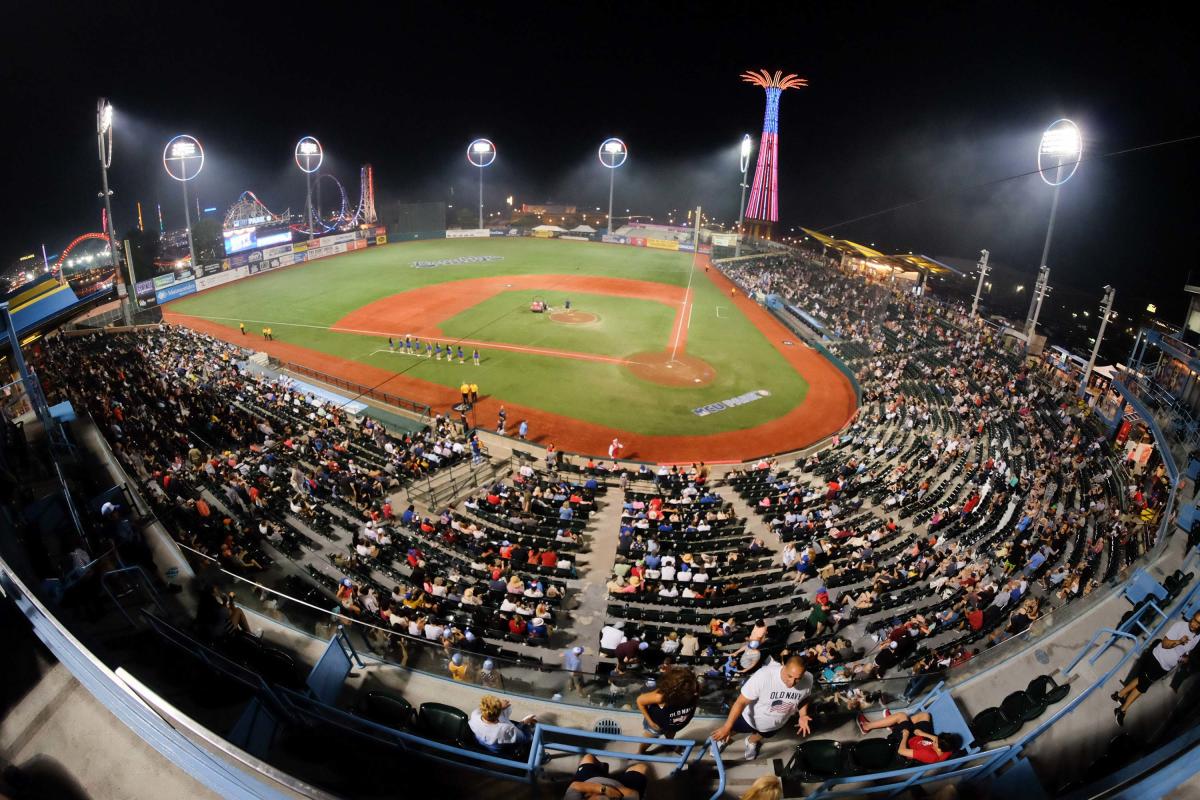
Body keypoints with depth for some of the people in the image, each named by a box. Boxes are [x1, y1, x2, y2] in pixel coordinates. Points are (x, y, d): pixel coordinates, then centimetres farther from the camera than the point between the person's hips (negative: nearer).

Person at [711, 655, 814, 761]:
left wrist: (803, 715, -19)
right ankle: (724, 739, 58)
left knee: (759, 736, 33)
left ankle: (751, 741, 66)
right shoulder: (764, 675, -42)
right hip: (751, 718, -3)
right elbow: (741, 701, -33)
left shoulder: (808, 679, -30)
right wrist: (726, 727, -34)